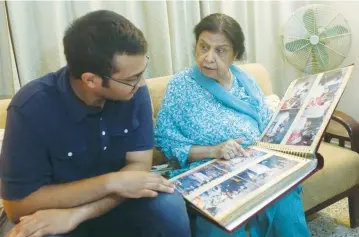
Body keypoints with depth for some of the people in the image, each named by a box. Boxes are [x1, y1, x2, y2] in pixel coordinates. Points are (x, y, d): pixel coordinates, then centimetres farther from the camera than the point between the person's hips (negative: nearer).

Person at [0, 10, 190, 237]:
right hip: (48, 212, -3)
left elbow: (139, 165, -15)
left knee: (169, 207, -23)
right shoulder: (31, 107, -25)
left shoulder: (134, 90, -16)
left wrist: (76, 215, -28)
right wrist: (112, 181, -29)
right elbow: (18, 204, -22)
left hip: (113, 202, 3)